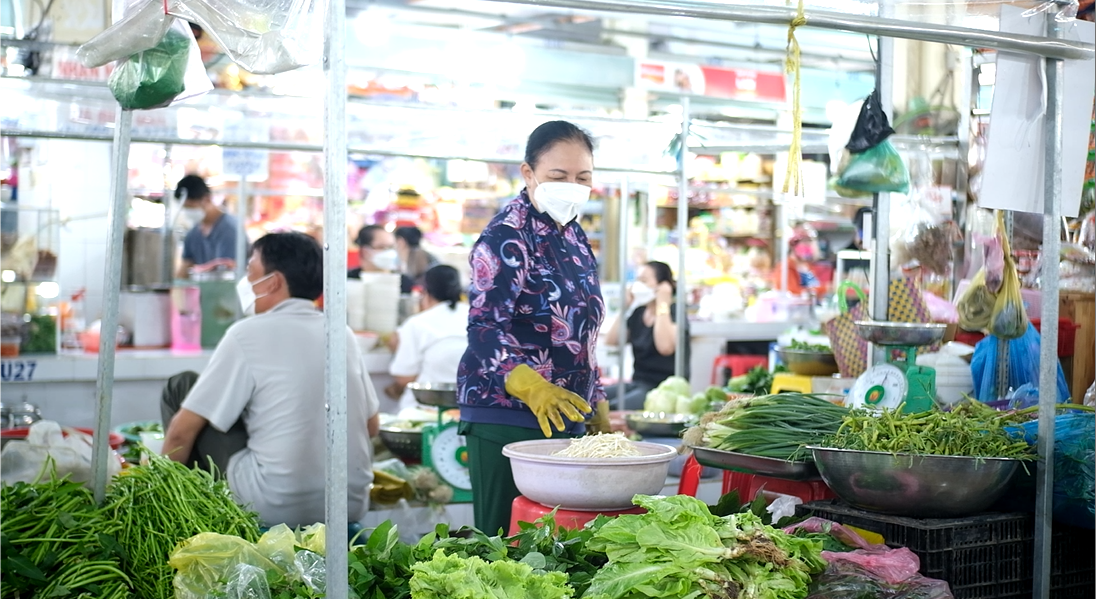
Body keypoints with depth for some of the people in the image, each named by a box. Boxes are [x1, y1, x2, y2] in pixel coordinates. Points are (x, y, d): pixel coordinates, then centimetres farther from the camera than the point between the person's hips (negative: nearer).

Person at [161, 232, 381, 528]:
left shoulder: (249, 333, -8)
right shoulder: (343, 333, 7)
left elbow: (182, 431, -4)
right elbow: (371, 426, 15)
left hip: (277, 507, -6)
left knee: (181, 388, 9)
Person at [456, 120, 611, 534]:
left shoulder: (573, 235, 14)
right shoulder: (505, 238, -11)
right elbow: (485, 326, -22)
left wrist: (597, 409, 19)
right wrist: (531, 386, -39)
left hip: (566, 414, 8)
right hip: (506, 417, -8)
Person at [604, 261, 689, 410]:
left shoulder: (676, 314, -7)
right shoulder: (638, 313, 13)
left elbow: (665, 346, -27)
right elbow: (611, 341, 4)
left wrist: (662, 304, -18)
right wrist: (625, 307, 6)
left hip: (664, 387, -7)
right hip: (638, 383, 7)